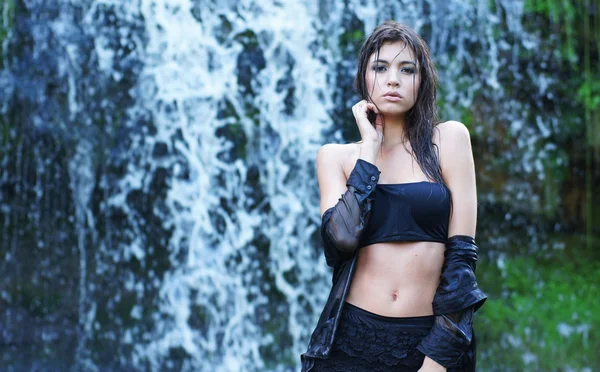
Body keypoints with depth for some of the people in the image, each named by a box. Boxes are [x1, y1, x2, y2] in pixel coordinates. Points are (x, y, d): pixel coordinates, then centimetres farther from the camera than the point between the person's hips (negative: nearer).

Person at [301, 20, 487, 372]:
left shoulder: (448, 139, -2)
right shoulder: (336, 156, 3)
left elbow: (462, 252, -7)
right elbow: (341, 239, -14)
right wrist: (370, 149, -8)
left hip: (432, 340, -1)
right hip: (353, 340, 1)